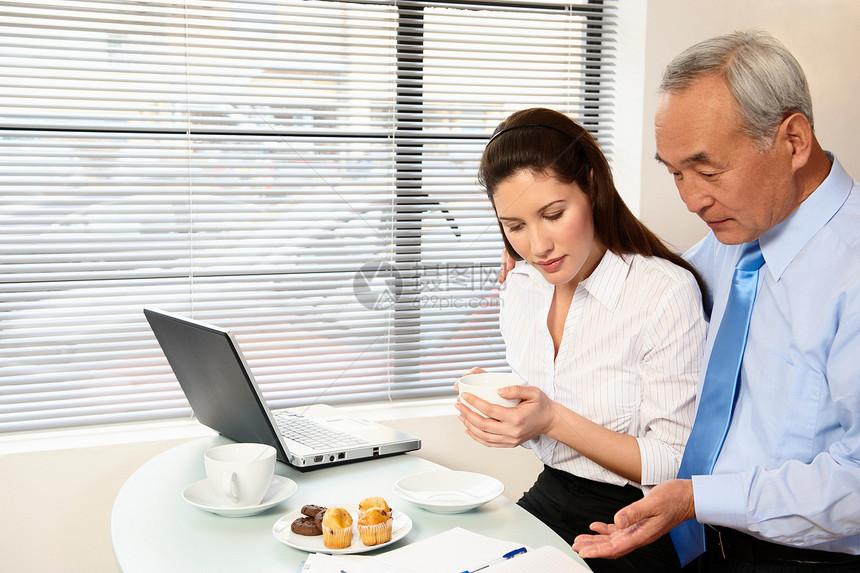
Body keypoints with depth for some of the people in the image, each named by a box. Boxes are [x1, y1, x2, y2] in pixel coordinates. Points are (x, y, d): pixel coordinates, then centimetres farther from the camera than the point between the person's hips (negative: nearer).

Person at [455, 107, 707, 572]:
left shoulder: (668, 293, -18)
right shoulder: (522, 288, 3)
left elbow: (677, 467, -15)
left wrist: (554, 421, -23)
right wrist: (497, 412, -7)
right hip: (549, 500, 7)